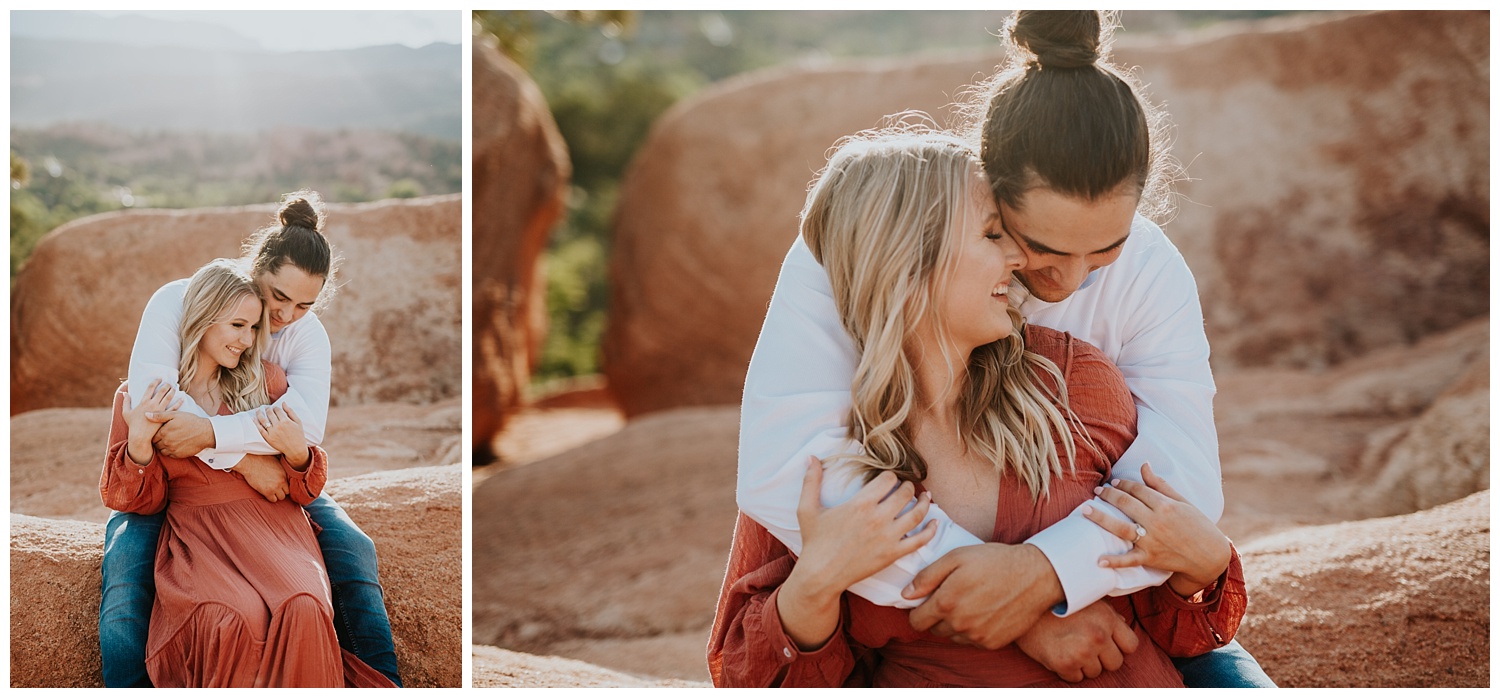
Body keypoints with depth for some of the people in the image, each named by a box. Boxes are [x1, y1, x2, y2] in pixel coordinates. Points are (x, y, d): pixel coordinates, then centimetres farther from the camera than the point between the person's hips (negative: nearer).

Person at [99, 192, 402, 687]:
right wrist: (244, 459, -32)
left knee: (352, 547, -16)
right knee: (126, 562, -31)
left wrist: (211, 432, -39)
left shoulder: (308, 334, -6)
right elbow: (150, 397, -28)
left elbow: (308, 421, -25)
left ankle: (382, 685, -6)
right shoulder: (177, 302, -13)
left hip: (267, 479, 2)